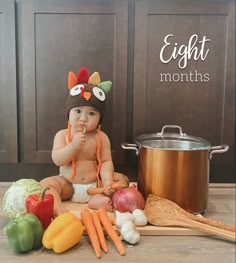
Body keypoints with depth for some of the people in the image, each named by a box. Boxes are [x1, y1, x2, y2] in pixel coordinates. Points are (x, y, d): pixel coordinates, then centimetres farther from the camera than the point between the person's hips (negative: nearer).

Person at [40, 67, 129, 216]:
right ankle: (58, 208, -39)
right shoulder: (62, 135, -3)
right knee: (45, 184, -21)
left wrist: (107, 181, -25)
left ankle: (98, 199, -30)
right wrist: (74, 145, -28)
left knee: (122, 179, -14)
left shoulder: (101, 137, -3)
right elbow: (57, 160, -12)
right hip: (68, 185, 0)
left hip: (95, 184, 1)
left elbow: (106, 162, -8)